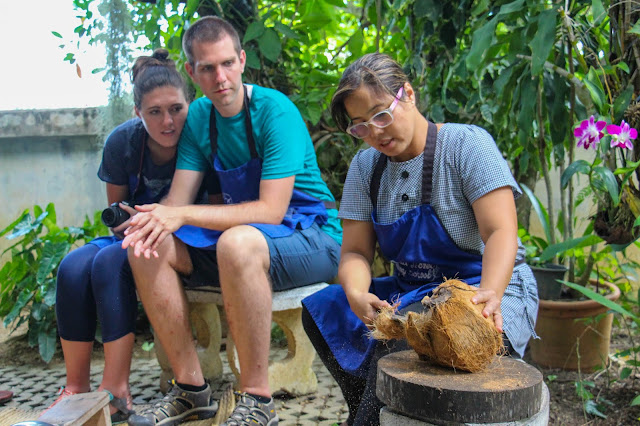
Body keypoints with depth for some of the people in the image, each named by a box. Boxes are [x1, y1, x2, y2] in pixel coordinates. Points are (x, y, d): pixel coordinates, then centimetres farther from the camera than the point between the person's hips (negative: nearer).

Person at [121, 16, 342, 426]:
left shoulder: (276, 111, -17)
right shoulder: (199, 116, 4)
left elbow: (271, 210, -25)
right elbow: (177, 199, 0)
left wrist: (183, 215, -30)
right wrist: (154, 220, -25)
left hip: (313, 238, -6)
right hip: (241, 231, 7)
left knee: (237, 242, -38)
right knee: (149, 247, -11)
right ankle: (191, 387, -4)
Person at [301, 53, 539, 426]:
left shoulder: (467, 144, -11)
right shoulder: (365, 166, 5)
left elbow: (501, 233, -19)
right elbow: (356, 252, 0)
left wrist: (490, 294, -39)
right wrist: (356, 294, -24)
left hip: (486, 288, -6)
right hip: (410, 291, 6)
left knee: (400, 346, -32)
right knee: (321, 309, -14)